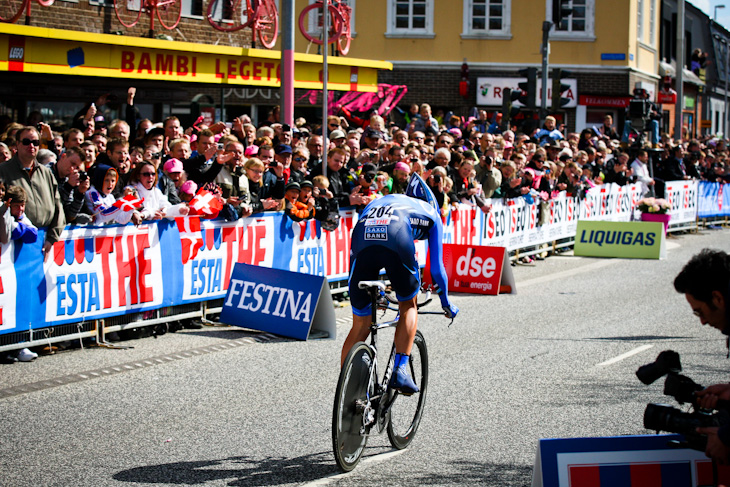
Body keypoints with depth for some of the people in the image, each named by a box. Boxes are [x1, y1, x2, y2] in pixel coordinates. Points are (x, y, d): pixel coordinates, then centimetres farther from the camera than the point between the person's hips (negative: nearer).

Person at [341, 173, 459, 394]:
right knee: (408, 306, 24)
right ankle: (400, 370, 8)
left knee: (360, 327, 13)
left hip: (362, 240, 3)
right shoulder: (431, 212, 35)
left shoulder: (376, 202, 44)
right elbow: (436, 267, 34)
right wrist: (446, 303, 49)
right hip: (397, 239, -3)